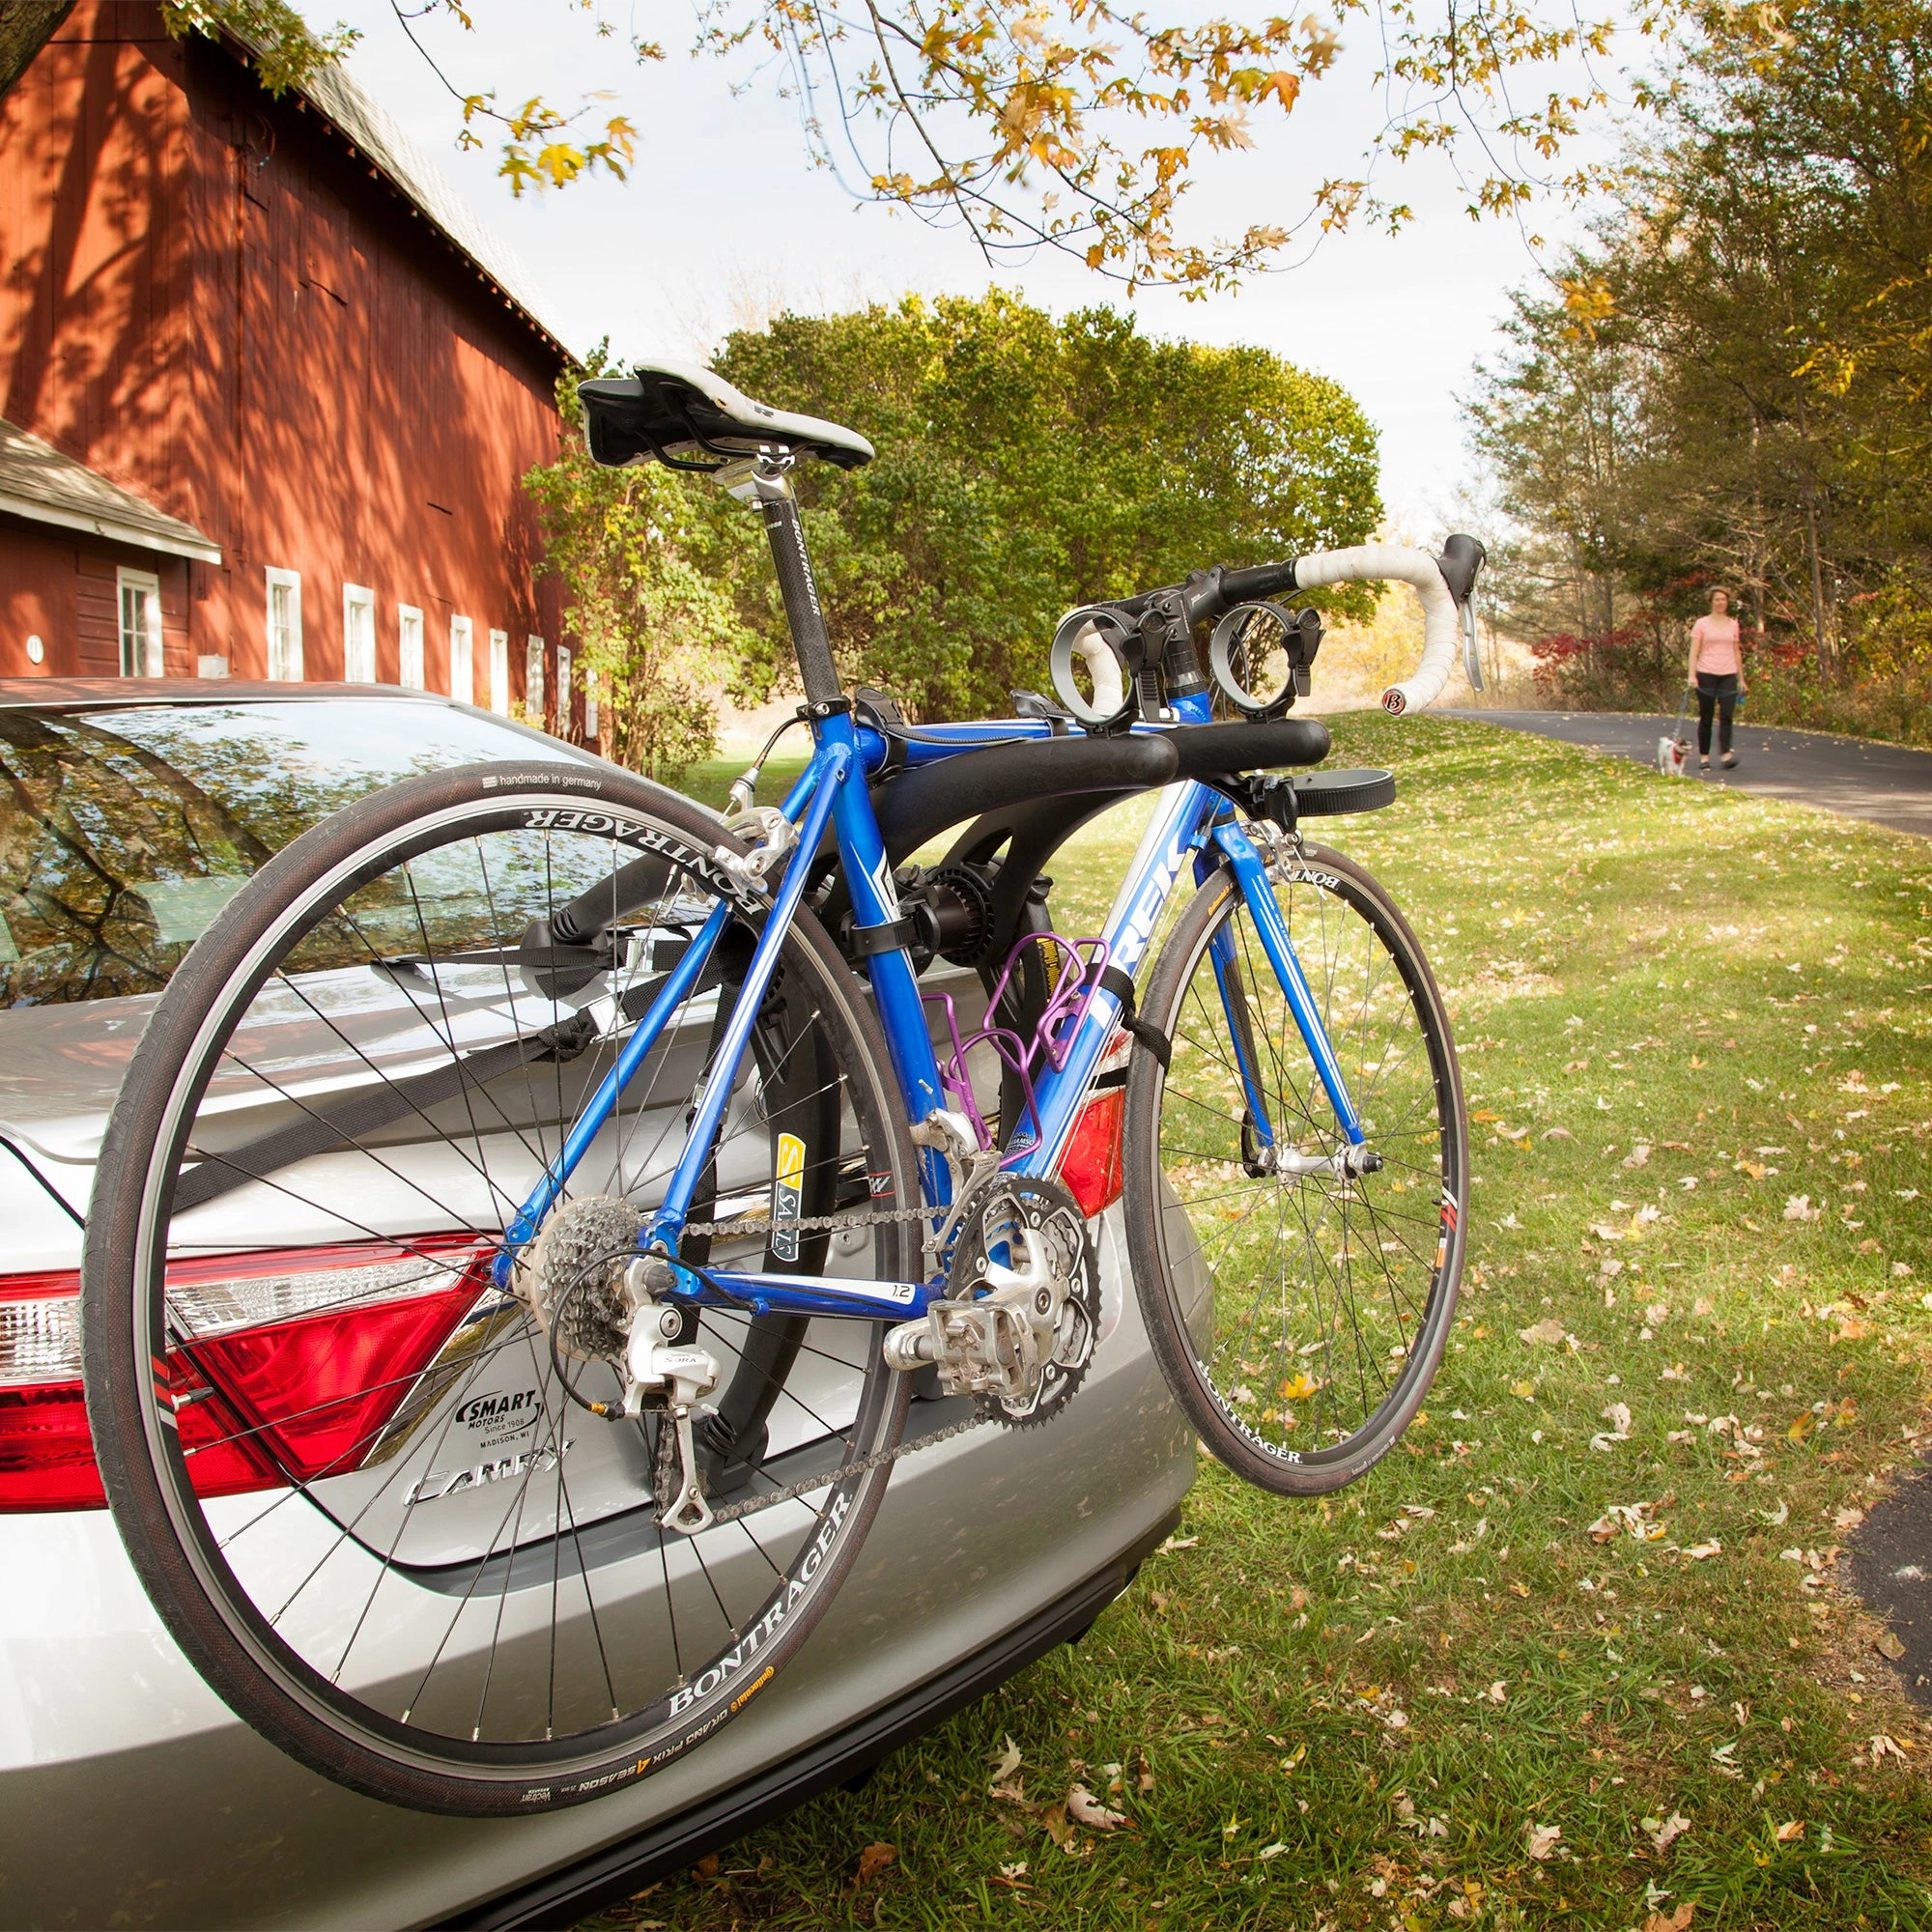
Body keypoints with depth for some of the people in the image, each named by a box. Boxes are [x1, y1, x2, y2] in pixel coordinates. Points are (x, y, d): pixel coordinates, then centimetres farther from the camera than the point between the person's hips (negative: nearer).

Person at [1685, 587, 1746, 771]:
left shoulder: (1733, 624, 12)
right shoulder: (1702, 624, 3)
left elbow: (1736, 652, 17)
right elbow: (1694, 652, -2)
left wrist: (1741, 678, 16)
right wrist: (1691, 675, -14)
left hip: (1728, 675, 2)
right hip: (1706, 674, -2)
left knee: (1726, 716, -11)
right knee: (1705, 718, 2)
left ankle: (1726, 755, -16)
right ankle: (1704, 757, 9)